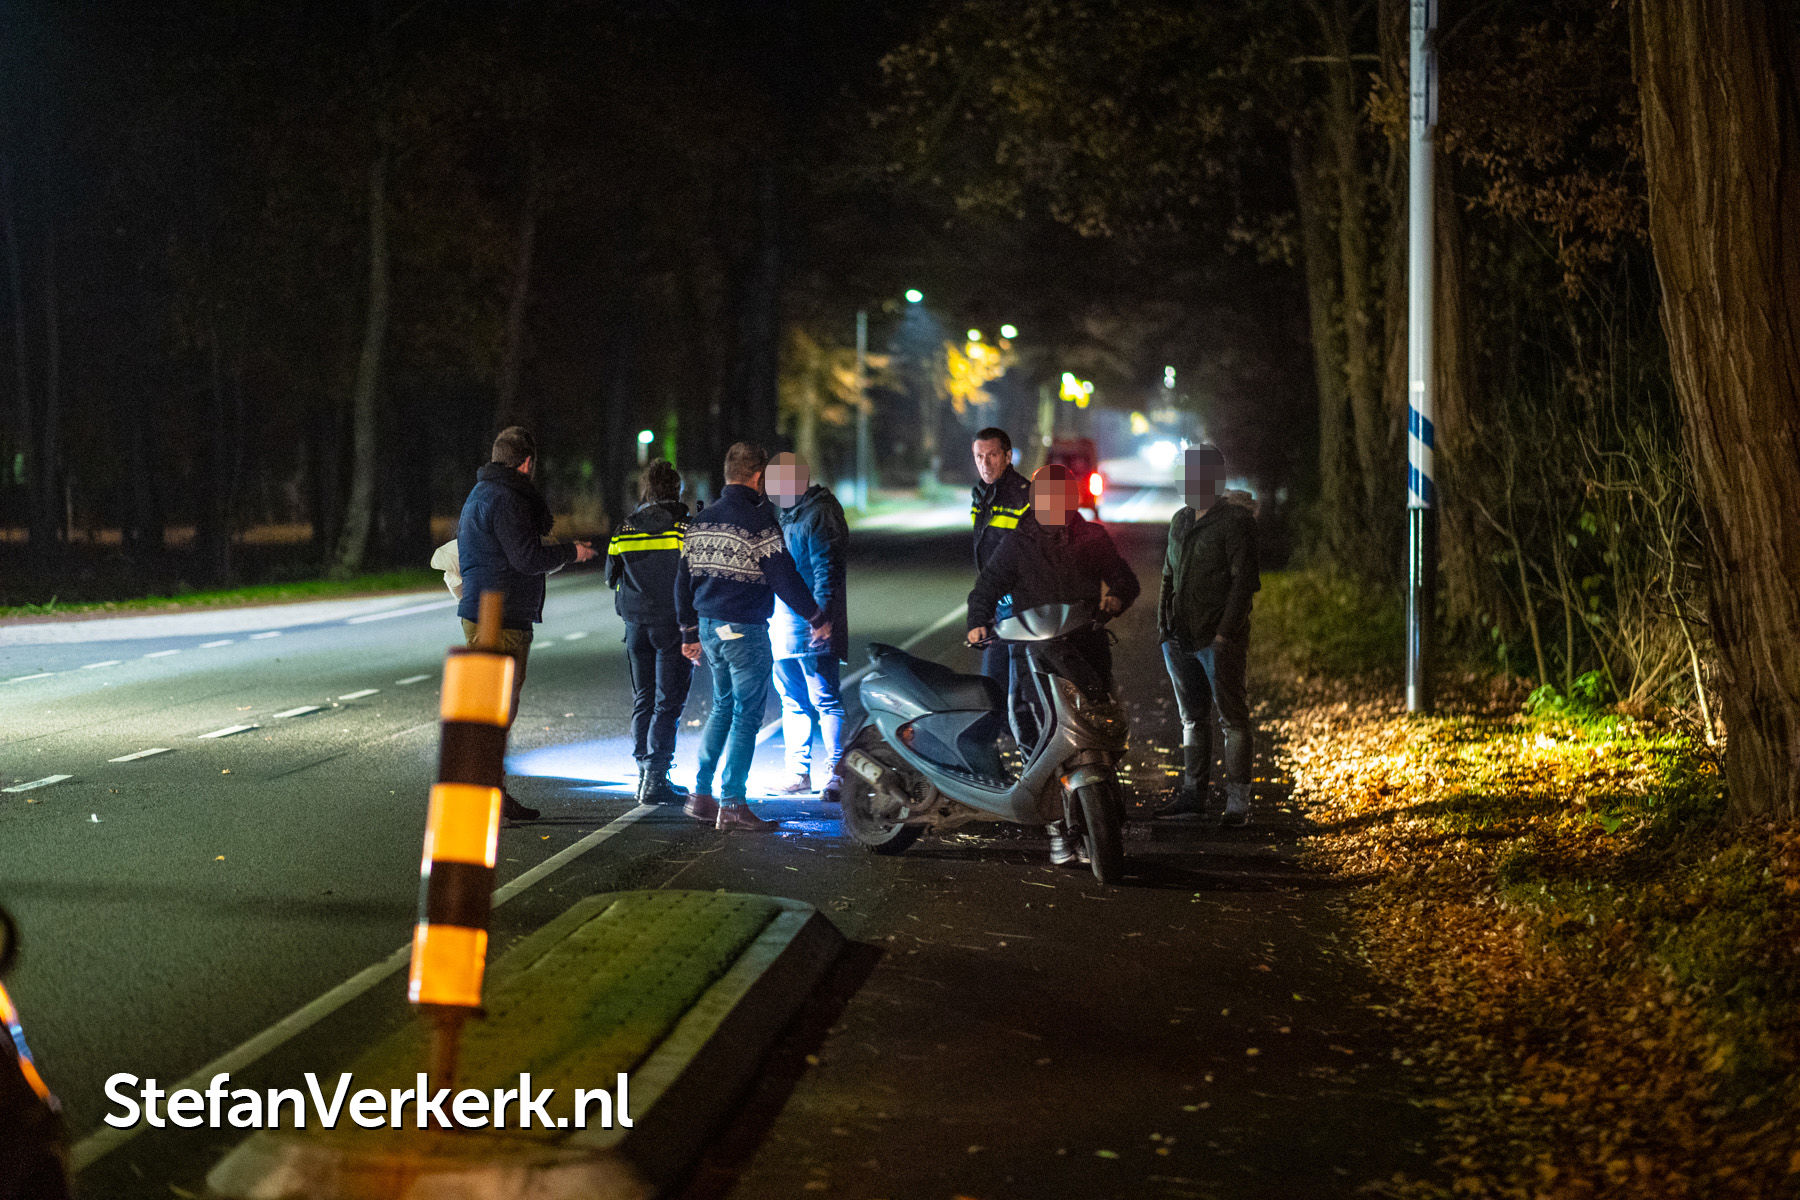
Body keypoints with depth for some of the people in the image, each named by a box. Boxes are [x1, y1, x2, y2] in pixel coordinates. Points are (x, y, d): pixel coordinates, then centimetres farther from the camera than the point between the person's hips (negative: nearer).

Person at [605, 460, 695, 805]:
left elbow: (611, 578, 14)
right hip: (672, 622, -4)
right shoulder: (684, 527, -8)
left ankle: (644, 773, 16)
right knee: (668, 702, -3)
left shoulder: (625, 528, 6)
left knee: (643, 700, 14)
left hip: (636, 622, 5)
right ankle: (656, 779, -8)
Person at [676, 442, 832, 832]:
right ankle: (732, 805, 0)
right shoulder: (758, 521, -14)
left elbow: (684, 579, 15)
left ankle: (701, 795, 18)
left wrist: (690, 631, 23)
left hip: (709, 626, 8)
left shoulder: (701, 521, 9)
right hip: (745, 630, -8)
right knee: (746, 714, 0)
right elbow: (785, 578, -14)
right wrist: (817, 619, -3)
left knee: (722, 707, 20)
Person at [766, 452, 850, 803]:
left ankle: (836, 774, -7)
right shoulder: (790, 515, 19)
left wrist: (820, 618, -26)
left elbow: (827, 571, -19)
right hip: (786, 629, 10)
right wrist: (774, 618, 25)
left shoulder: (821, 515, -11)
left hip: (813, 630, -10)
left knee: (825, 701, -9)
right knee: (793, 701, 13)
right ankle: (798, 774, 19)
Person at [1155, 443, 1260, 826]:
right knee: (1192, 716, 12)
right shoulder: (1180, 521, 16)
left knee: (1232, 716, -3)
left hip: (1219, 639, -7)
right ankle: (1192, 793, 18)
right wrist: (1163, 621, 12)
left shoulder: (1235, 520, -7)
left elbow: (1244, 580, -12)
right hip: (1179, 637, 7)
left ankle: (1238, 801, 0)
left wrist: (1225, 632, -17)